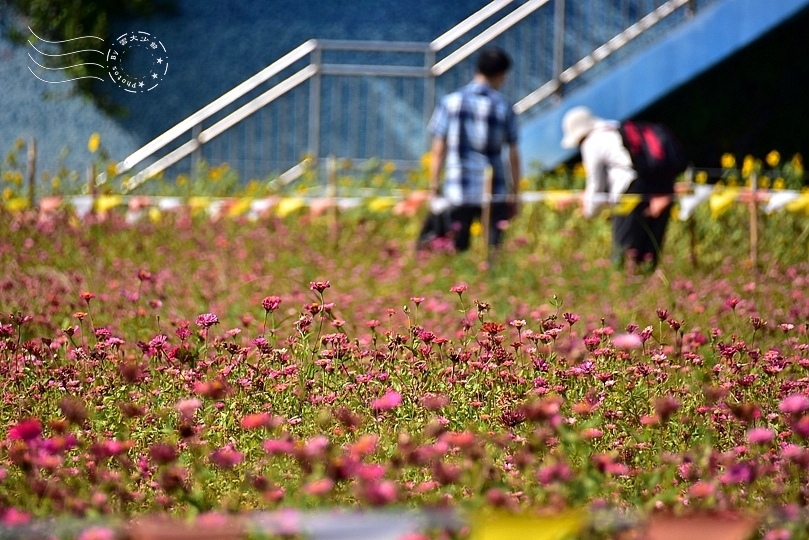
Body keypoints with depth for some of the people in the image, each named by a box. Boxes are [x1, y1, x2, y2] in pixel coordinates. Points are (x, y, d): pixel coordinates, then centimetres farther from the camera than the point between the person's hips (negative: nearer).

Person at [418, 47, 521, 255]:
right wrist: (514, 194, 8)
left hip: (457, 192, 1)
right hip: (495, 193, -1)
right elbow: (513, 155, 1)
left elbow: (438, 150, 0)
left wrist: (433, 188, 5)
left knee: (458, 252, 4)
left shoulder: (450, 102, 2)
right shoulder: (504, 107, 0)